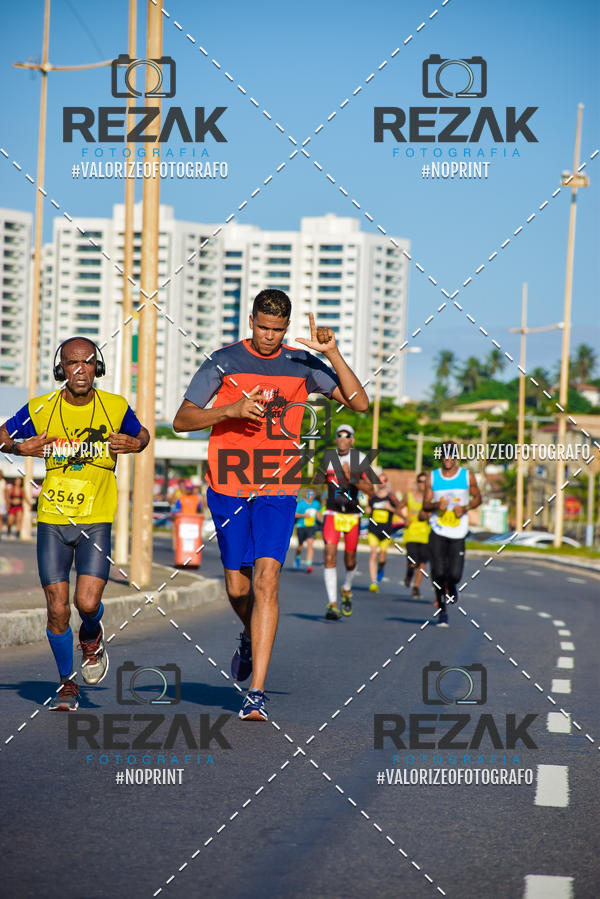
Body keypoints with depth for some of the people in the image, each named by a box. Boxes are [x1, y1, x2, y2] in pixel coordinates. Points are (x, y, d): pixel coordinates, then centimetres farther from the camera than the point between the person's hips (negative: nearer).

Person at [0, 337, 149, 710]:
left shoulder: (115, 407, -3)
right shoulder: (41, 409, -3)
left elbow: (142, 435, 15)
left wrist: (133, 445, -8)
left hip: (96, 520, -1)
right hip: (52, 520, 1)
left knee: (88, 603, -14)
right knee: (58, 610, 0)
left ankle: (92, 638, 24)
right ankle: (67, 684, 20)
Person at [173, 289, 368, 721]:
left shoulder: (301, 364, 5)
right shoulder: (224, 361, 1)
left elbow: (359, 402, 0)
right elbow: (182, 419, -2)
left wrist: (333, 353, -11)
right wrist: (231, 409, -18)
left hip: (278, 490, 0)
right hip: (228, 489, 1)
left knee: (266, 579, -14)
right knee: (237, 587, 7)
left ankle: (257, 692, -15)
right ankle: (251, 638, 43)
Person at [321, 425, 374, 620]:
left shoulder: (360, 459, -6)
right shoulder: (329, 458, 1)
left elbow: (370, 490, -14)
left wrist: (352, 478, -26)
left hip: (353, 515, 0)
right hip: (332, 514, 1)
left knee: (350, 560, 10)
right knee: (330, 556, -15)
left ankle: (347, 589, 42)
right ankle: (332, 604, -14)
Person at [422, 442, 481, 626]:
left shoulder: (467, 476, 2)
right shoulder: (432, 477, 4)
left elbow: (477, 498, 12)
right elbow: (425, 504, 7)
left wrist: (465, 508, -8)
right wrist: (437, 505, -16)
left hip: (458, 534, 0)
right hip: (437, 531, 0)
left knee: (454, 574, -8)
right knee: (438, 573, -9)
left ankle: (451, 587, 30)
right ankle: (441, 610, 8)